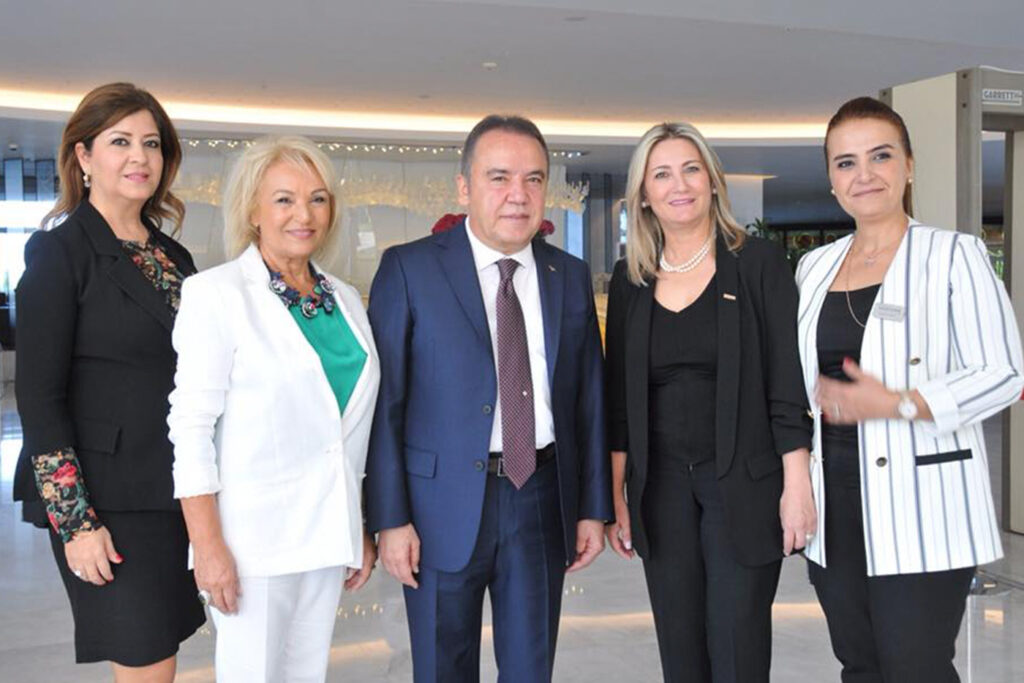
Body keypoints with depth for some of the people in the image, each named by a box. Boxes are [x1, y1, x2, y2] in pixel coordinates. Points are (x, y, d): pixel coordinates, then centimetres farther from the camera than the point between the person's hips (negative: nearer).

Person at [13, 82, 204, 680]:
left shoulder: (174, 257, 11)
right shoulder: (59, 252, -7)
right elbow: (38, 397, -11)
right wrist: (75, 521, -15)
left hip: (179, 493, 6)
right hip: (107, 500, -6)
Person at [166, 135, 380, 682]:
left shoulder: (345, 299, 9)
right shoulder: (215, 293, -8)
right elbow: (192, 429, -11)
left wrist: (362, 530, 13)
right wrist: (208, 546, -15)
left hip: (327, 531, 5)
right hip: (253, 533, -5)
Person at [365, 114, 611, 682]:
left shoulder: (571, 277, 6)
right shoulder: (408, 269, -6)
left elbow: (588, 400, 9)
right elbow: (384, 401, -8)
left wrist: (593, 508, 7)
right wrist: (389, 518, -11)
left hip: (542, 501, 3)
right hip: (444, 504, -3)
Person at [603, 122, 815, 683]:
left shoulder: (758, 263, -3)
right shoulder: (629, 278, 7)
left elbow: (789, 384, -5)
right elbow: (618, 399, 9)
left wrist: (797, 485, -10)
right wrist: (615, 496, 7)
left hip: (743, 483, -3)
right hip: (660, 485, 3)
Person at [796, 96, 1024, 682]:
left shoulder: (954, 254, -4)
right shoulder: (814, 266, 12)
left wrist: (898, 405, -19)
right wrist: (821, 394, 1)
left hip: (920, 509, -5)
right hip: (834, 503, 5)